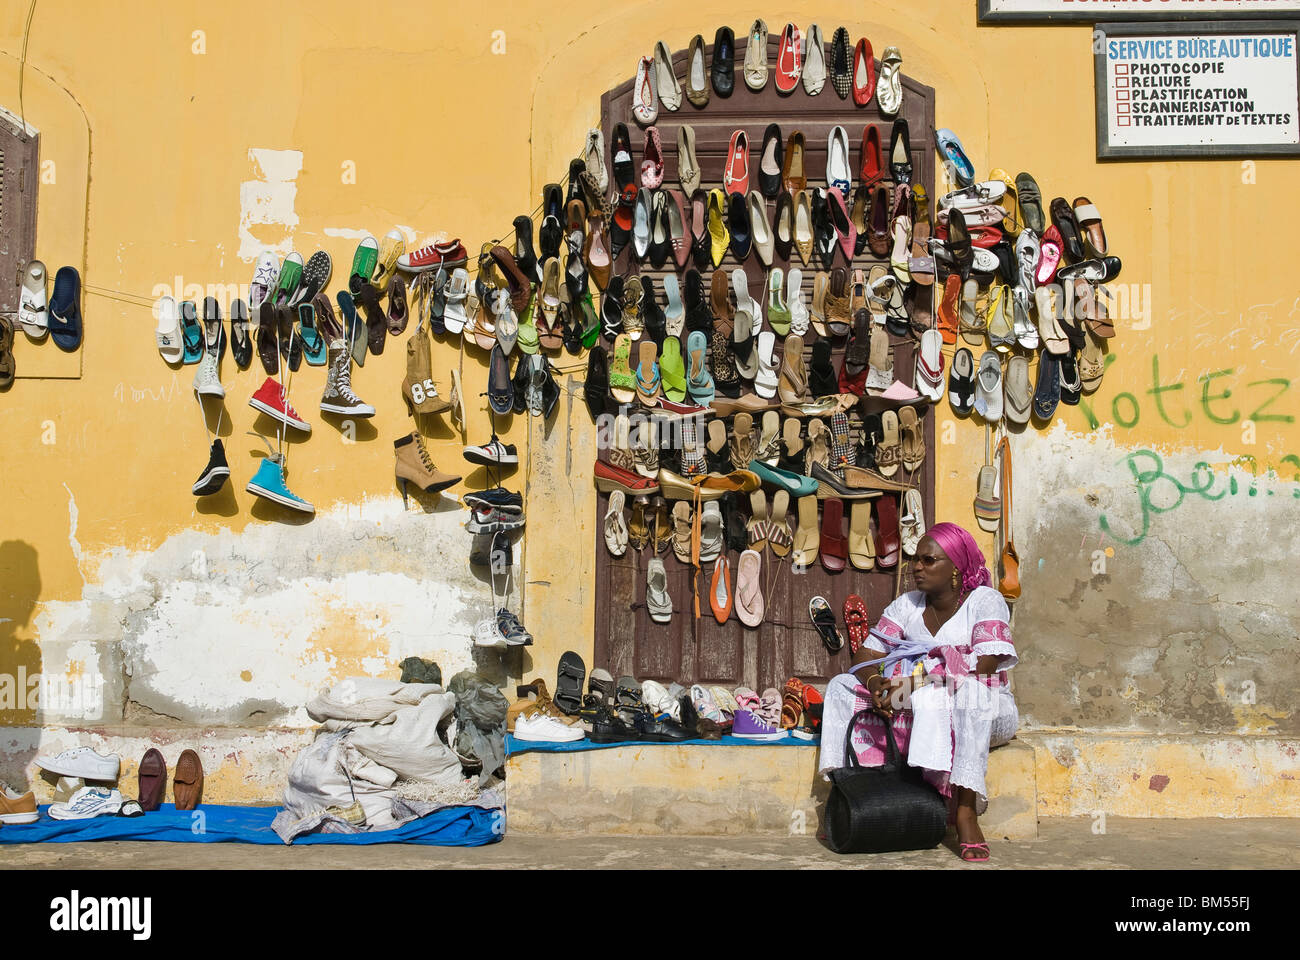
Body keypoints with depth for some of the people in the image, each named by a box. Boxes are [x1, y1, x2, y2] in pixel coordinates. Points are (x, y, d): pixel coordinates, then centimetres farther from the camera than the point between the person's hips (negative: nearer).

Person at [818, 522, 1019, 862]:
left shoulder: (985, 601, -5)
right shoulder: (906, 605, 10)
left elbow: (983, 665, -21)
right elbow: (865, 655, 2)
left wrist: (916, 684, -27)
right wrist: (876, 683, -22)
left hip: (987, 714, -5)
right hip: (920, 714, 5)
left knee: (966, 691, -40)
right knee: (842, 687, -9)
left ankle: (966, 811, -37)